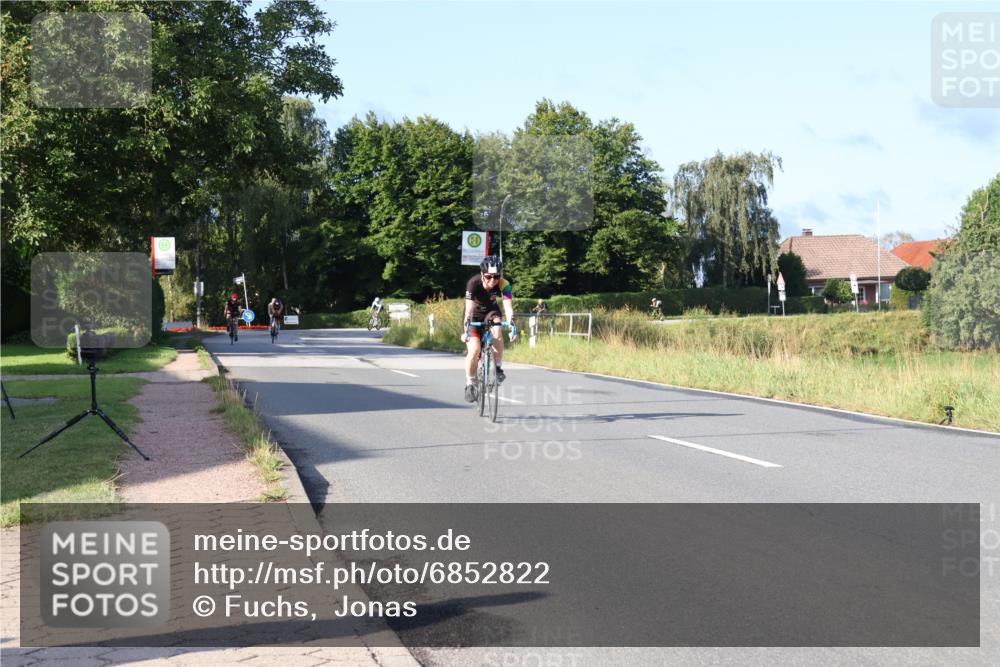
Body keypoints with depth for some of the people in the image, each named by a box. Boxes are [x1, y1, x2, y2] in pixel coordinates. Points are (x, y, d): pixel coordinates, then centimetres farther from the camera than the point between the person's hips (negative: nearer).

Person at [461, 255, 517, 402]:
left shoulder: (504, 285, -28)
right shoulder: (473, 283, -33)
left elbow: (508, 307, -36)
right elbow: (469, 308, -38)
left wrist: (512, 326, -51)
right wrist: (466, 329, -50)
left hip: (491, 311, 1)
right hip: (475, 314, -1)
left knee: (497, 332, -31)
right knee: (474, 349, -16)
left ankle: (498, 367, -14)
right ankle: (470, 384, 2)